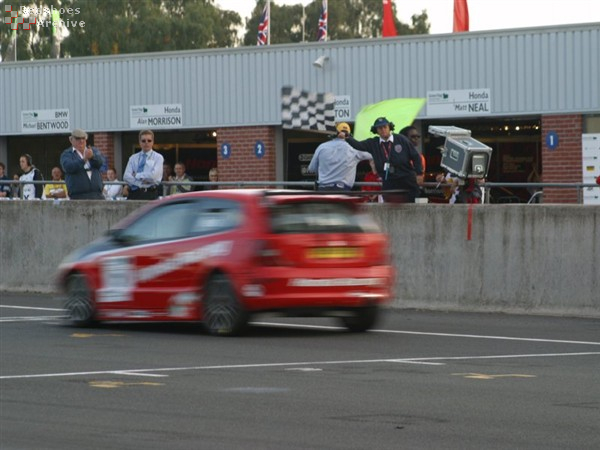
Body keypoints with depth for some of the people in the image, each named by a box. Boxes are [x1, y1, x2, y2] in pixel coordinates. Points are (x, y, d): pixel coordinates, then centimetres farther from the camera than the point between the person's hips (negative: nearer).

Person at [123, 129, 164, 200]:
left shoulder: (158, 157, 5)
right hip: (133, 193, 3)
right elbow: (126, 177, 2)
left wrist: (136, 175, -4)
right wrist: (141, 182, -13)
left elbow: (154, 175, -11)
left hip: (150, 194, -3)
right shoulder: (133, 158, 15)